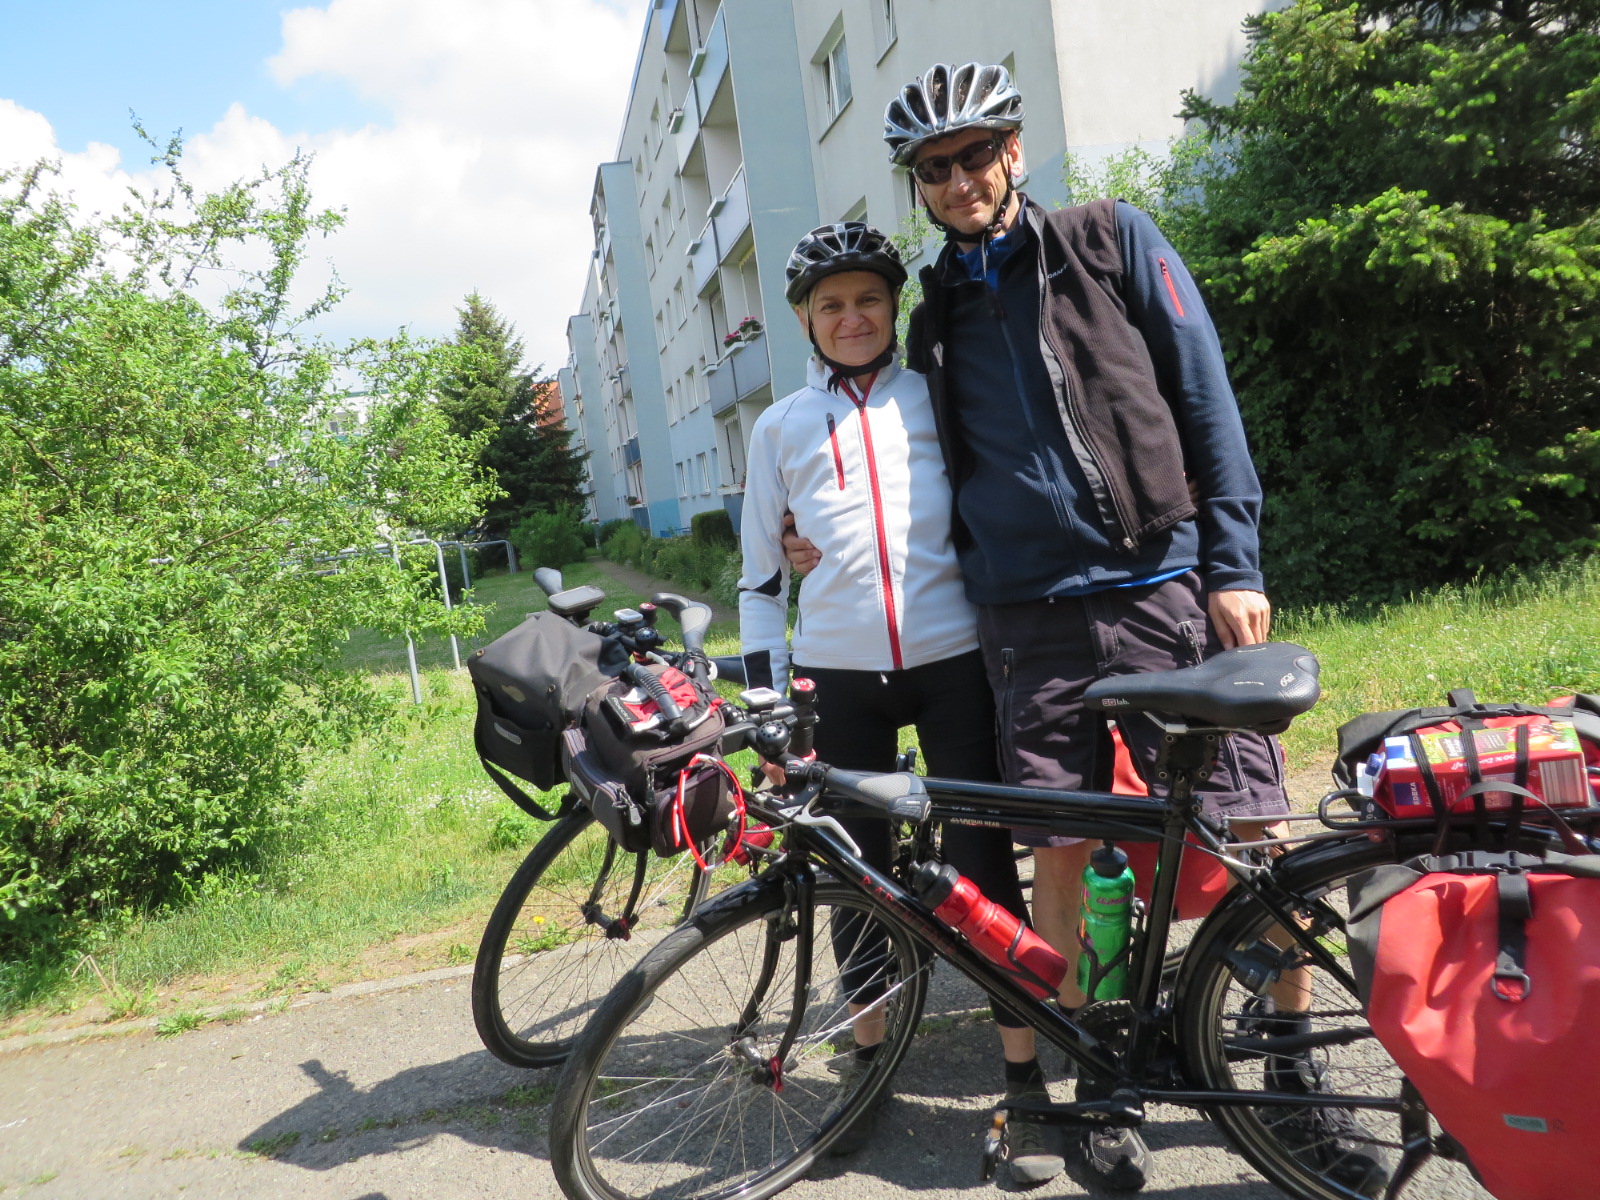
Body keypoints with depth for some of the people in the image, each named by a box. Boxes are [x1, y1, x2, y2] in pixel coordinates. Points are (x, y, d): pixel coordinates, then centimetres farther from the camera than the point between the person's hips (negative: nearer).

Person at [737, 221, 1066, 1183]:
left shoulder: (940, 399, 8)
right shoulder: (781, 428, 10)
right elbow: (761, 574, 11)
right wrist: (766, 696, 5)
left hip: (953, 658, -1)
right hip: (838, 675, 1)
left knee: (985, 863, -1)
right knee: (858, 870, 8)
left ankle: (1026, 1075, 14)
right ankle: (869, 1052, 28)